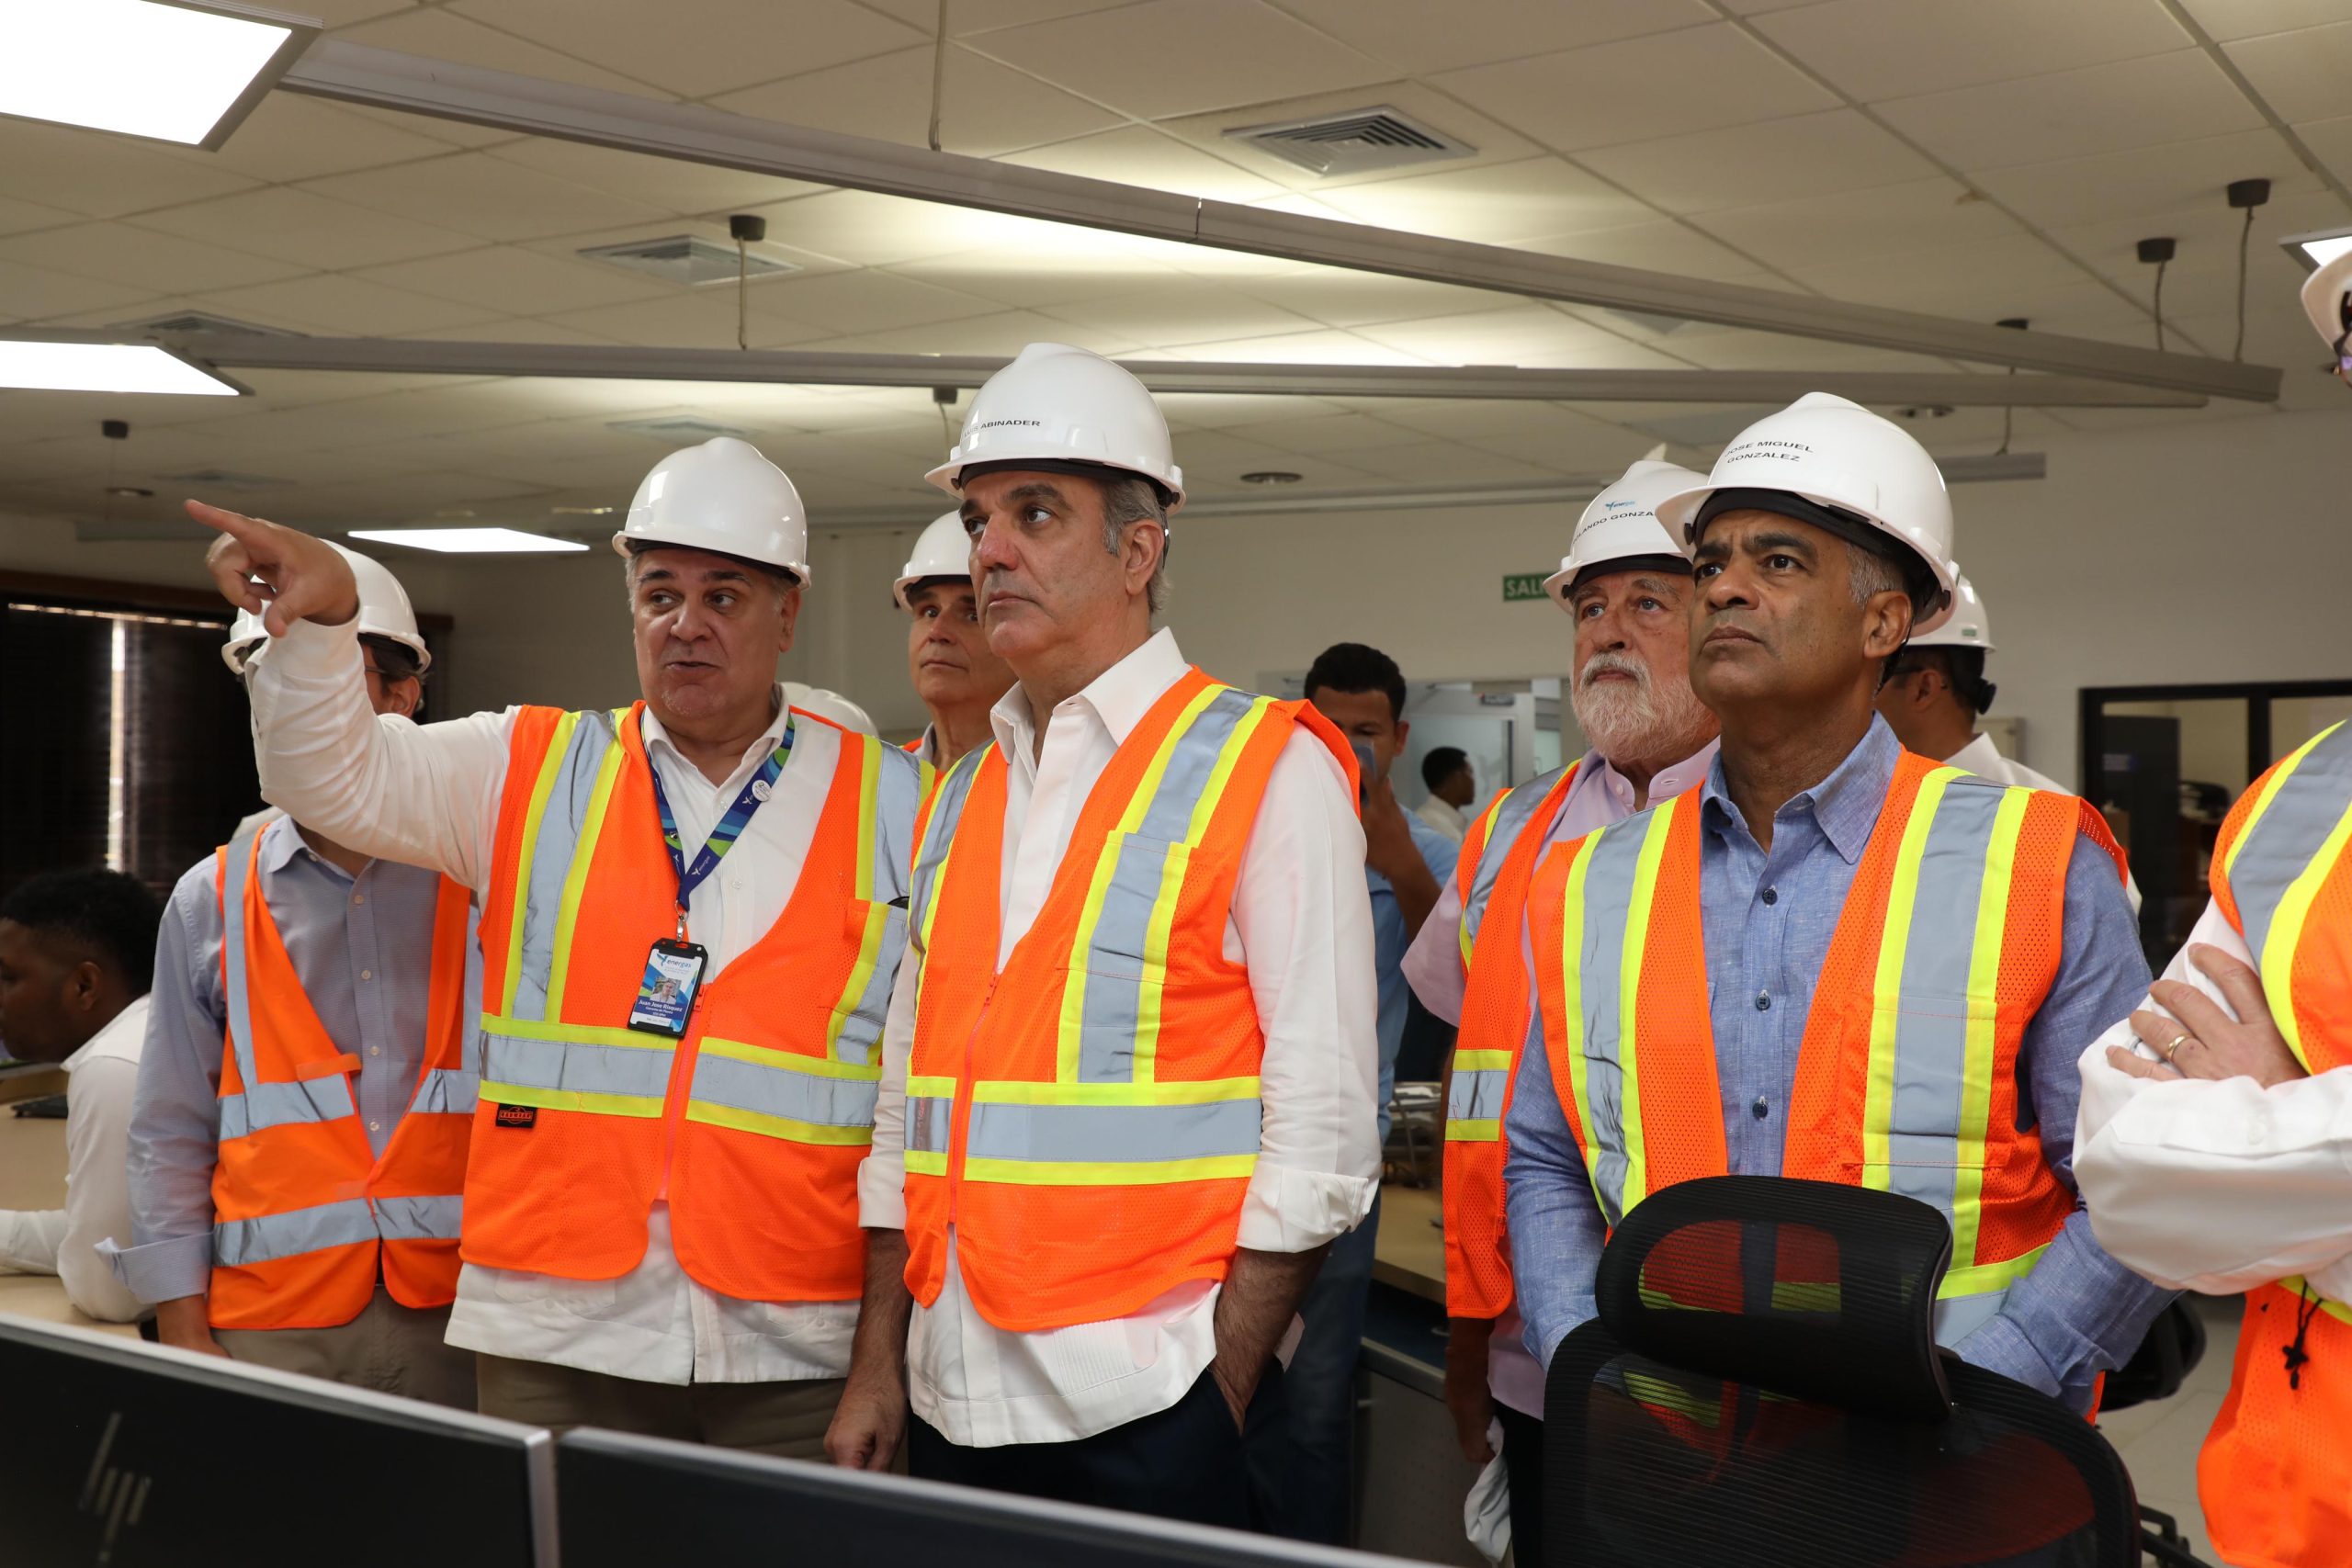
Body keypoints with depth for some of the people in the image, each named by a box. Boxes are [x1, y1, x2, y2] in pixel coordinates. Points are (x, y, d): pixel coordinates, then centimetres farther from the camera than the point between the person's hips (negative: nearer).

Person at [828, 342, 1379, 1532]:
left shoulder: (1265, 771, -6)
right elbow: (908, 1099, 15)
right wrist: (878, 1369, 10)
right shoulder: (961, 796, 12)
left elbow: (1320, 1120, -10)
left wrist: (1219, 1400, -12)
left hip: (1146, 1406, -5)